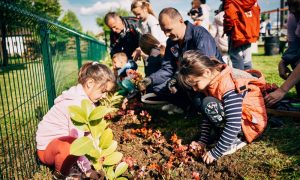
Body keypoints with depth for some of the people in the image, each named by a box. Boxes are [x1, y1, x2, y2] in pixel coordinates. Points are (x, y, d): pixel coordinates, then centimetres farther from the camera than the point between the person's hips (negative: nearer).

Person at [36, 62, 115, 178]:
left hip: (63, 140, 9)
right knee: (71, 146, -39)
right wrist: (87, 169, -27)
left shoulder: (86, 98, -1)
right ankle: (61, 174, -8)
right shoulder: (78, 103, -29)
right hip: (48, 147, -9)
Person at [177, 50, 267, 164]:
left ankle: (237, 139, -10)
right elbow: (208, 116, 5)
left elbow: (234, 124, -33)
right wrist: (203, 141, -1)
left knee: (209, 105, -26)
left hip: (252, 122, -9)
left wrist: (215, 153, -27)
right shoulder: (212, 82, -1)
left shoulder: (227, 86, -28)